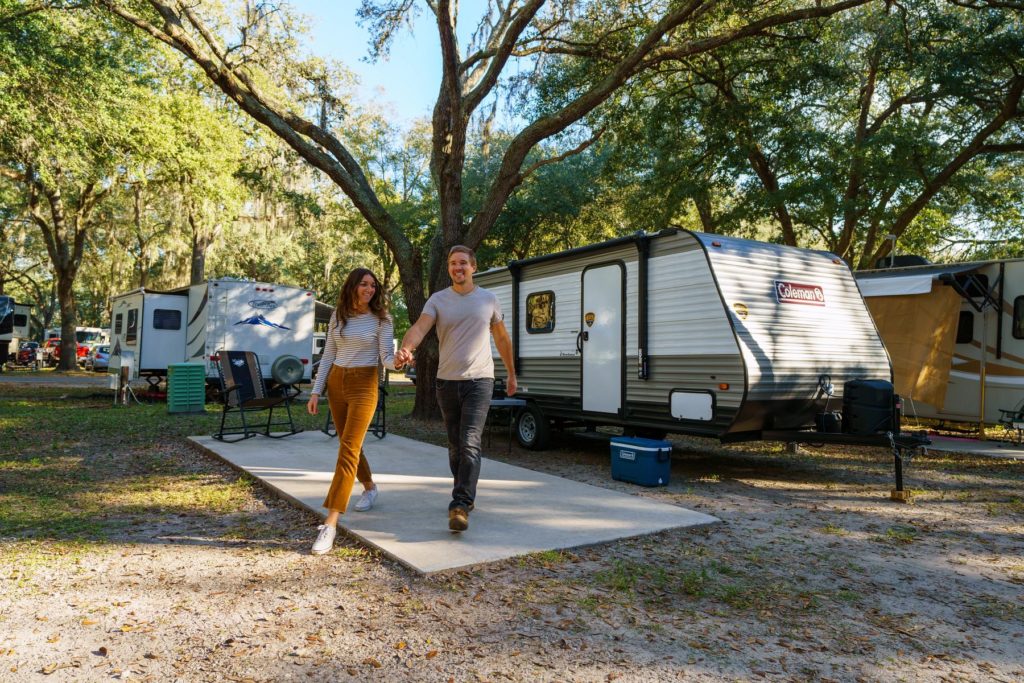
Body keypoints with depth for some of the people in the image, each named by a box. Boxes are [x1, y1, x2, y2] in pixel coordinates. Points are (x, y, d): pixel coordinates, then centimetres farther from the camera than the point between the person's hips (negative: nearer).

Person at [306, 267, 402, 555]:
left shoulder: (381, 319, -4)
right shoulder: (338, 316, 7)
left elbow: (386, 357, -10)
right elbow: (328, 355, 10)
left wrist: (398, 362, -34)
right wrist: (316, 391, 5)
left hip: (364, 386, -5)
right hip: (336, 383, 5)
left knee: (348, 449, -14)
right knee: (349, 444, 16)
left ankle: (330, 523, -17)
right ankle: (369, 487, 44)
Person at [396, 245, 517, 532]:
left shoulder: (488, 299, 4)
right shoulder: (437, 300, 2)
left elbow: (502, 338, 15)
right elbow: (419, 328, -16)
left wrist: (511, 374, 20)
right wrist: (405, 349, -38)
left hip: (479, 380, -2)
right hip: (447, 381, 2)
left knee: (469, 443, -16)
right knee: (455, 445, 13)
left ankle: (460, 505, -18)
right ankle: (466, 495, 31)